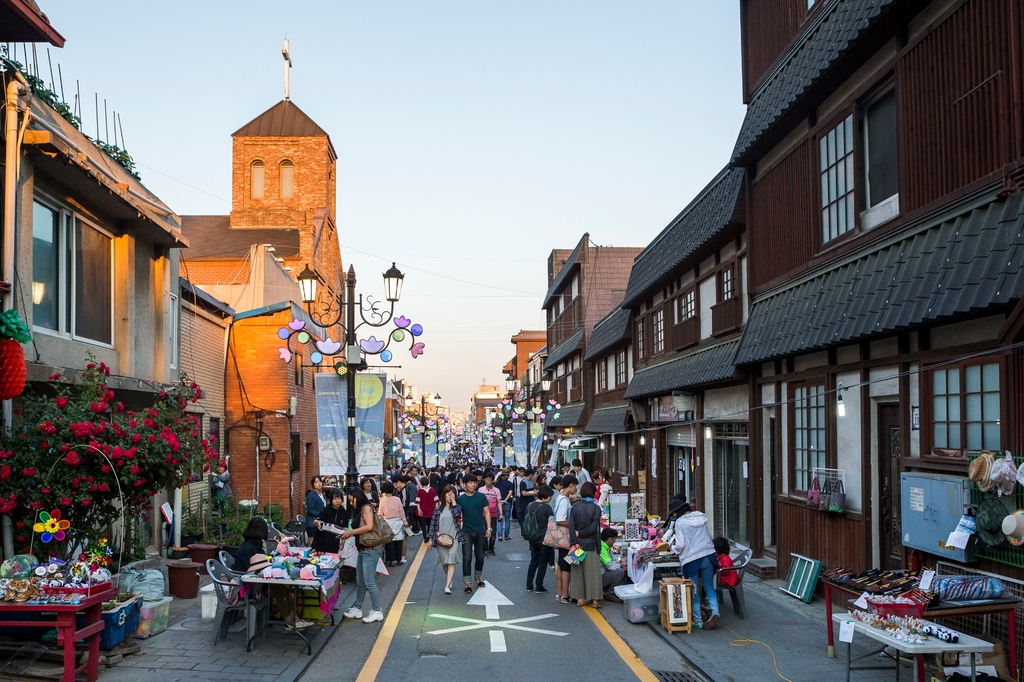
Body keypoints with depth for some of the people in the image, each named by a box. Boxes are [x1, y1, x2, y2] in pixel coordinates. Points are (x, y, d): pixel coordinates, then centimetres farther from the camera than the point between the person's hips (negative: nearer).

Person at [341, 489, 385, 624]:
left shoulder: (366, 508, -9)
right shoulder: (359, 511, 17)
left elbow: (369, 526, -22)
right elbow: (359, 530, 14)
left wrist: (351, 532, -15)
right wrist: (348, 534, -1)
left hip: (369, 551, -9)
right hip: (362, 550, 9)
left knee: (369, 582, -7)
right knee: (360, 582, 15)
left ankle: (377, 611, -1)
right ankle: (357, 609, 23)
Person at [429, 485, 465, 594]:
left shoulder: (456, 506, 3)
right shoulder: (438, 508, 5)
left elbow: (457, 514, -20)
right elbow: (433, 523, 7)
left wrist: (453, 502, -14)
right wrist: (431, 539, 4)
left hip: (453, 539, -2)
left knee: (451, 563, -13)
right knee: (444, 563, 12)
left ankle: (447, 586, -18)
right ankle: (450, 578, 37)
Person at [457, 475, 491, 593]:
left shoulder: (481, 497, -1)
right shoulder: (460, 499, -2)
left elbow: (486, 513, 3)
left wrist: (488, 528, -3)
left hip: (480, 531, 1)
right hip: (467, 532, -1)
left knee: (480, 557, 13)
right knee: (467, 558, -5)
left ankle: (478, 577, 32)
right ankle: (467, 583, 0)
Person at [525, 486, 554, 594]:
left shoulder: (530, 506, 2)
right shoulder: (546, 507, -17)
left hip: (532, 539, 6)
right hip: (544, 539, -6)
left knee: (533, 561, 16)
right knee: (543, 562, 5)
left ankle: (529, 586, 18)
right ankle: (539, 587, 7)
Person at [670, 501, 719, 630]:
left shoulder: (680, 522, -8)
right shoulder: (702, 517, 9)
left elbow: (681, 544, -11)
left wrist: (674, 549, 11)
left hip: (691, 559, -5)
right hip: (708, 555, 5)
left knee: (694, 590, 7)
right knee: (709, 586, 12)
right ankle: (714, 611, -8)